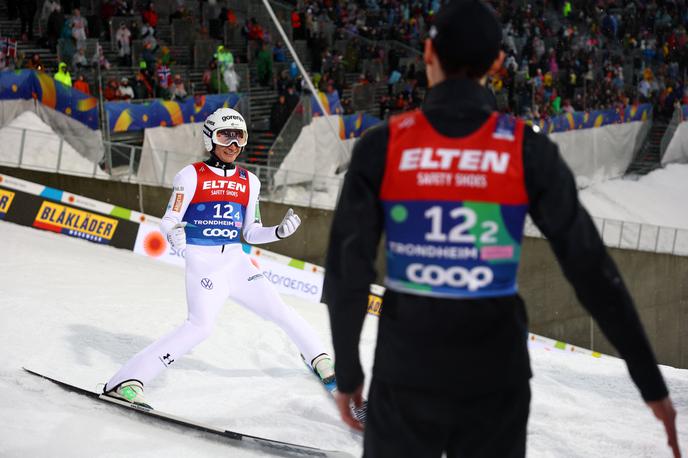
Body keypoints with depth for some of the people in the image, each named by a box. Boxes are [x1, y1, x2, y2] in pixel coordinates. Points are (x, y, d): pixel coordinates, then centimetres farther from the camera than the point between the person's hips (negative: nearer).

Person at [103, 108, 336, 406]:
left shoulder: (249, 182, 12)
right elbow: (169, 220, -4)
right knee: (201, 325, -25)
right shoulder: (192, 175, -2)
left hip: (236, 262, 5)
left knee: (279, 311, 2)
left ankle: (319, 359, 29)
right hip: (202, 263, -5)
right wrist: (174, 233, -27)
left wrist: (280, 232, -1)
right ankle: (127, 382, -26)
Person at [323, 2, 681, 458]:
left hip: (405, 377, 0)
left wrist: (347, 371, 8)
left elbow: (348, 270, -5)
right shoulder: (528, 151, -8)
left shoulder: (382, 147, -8)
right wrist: (653, 383, 0)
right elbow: (592, 268, -6)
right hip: (495, 380, 0)